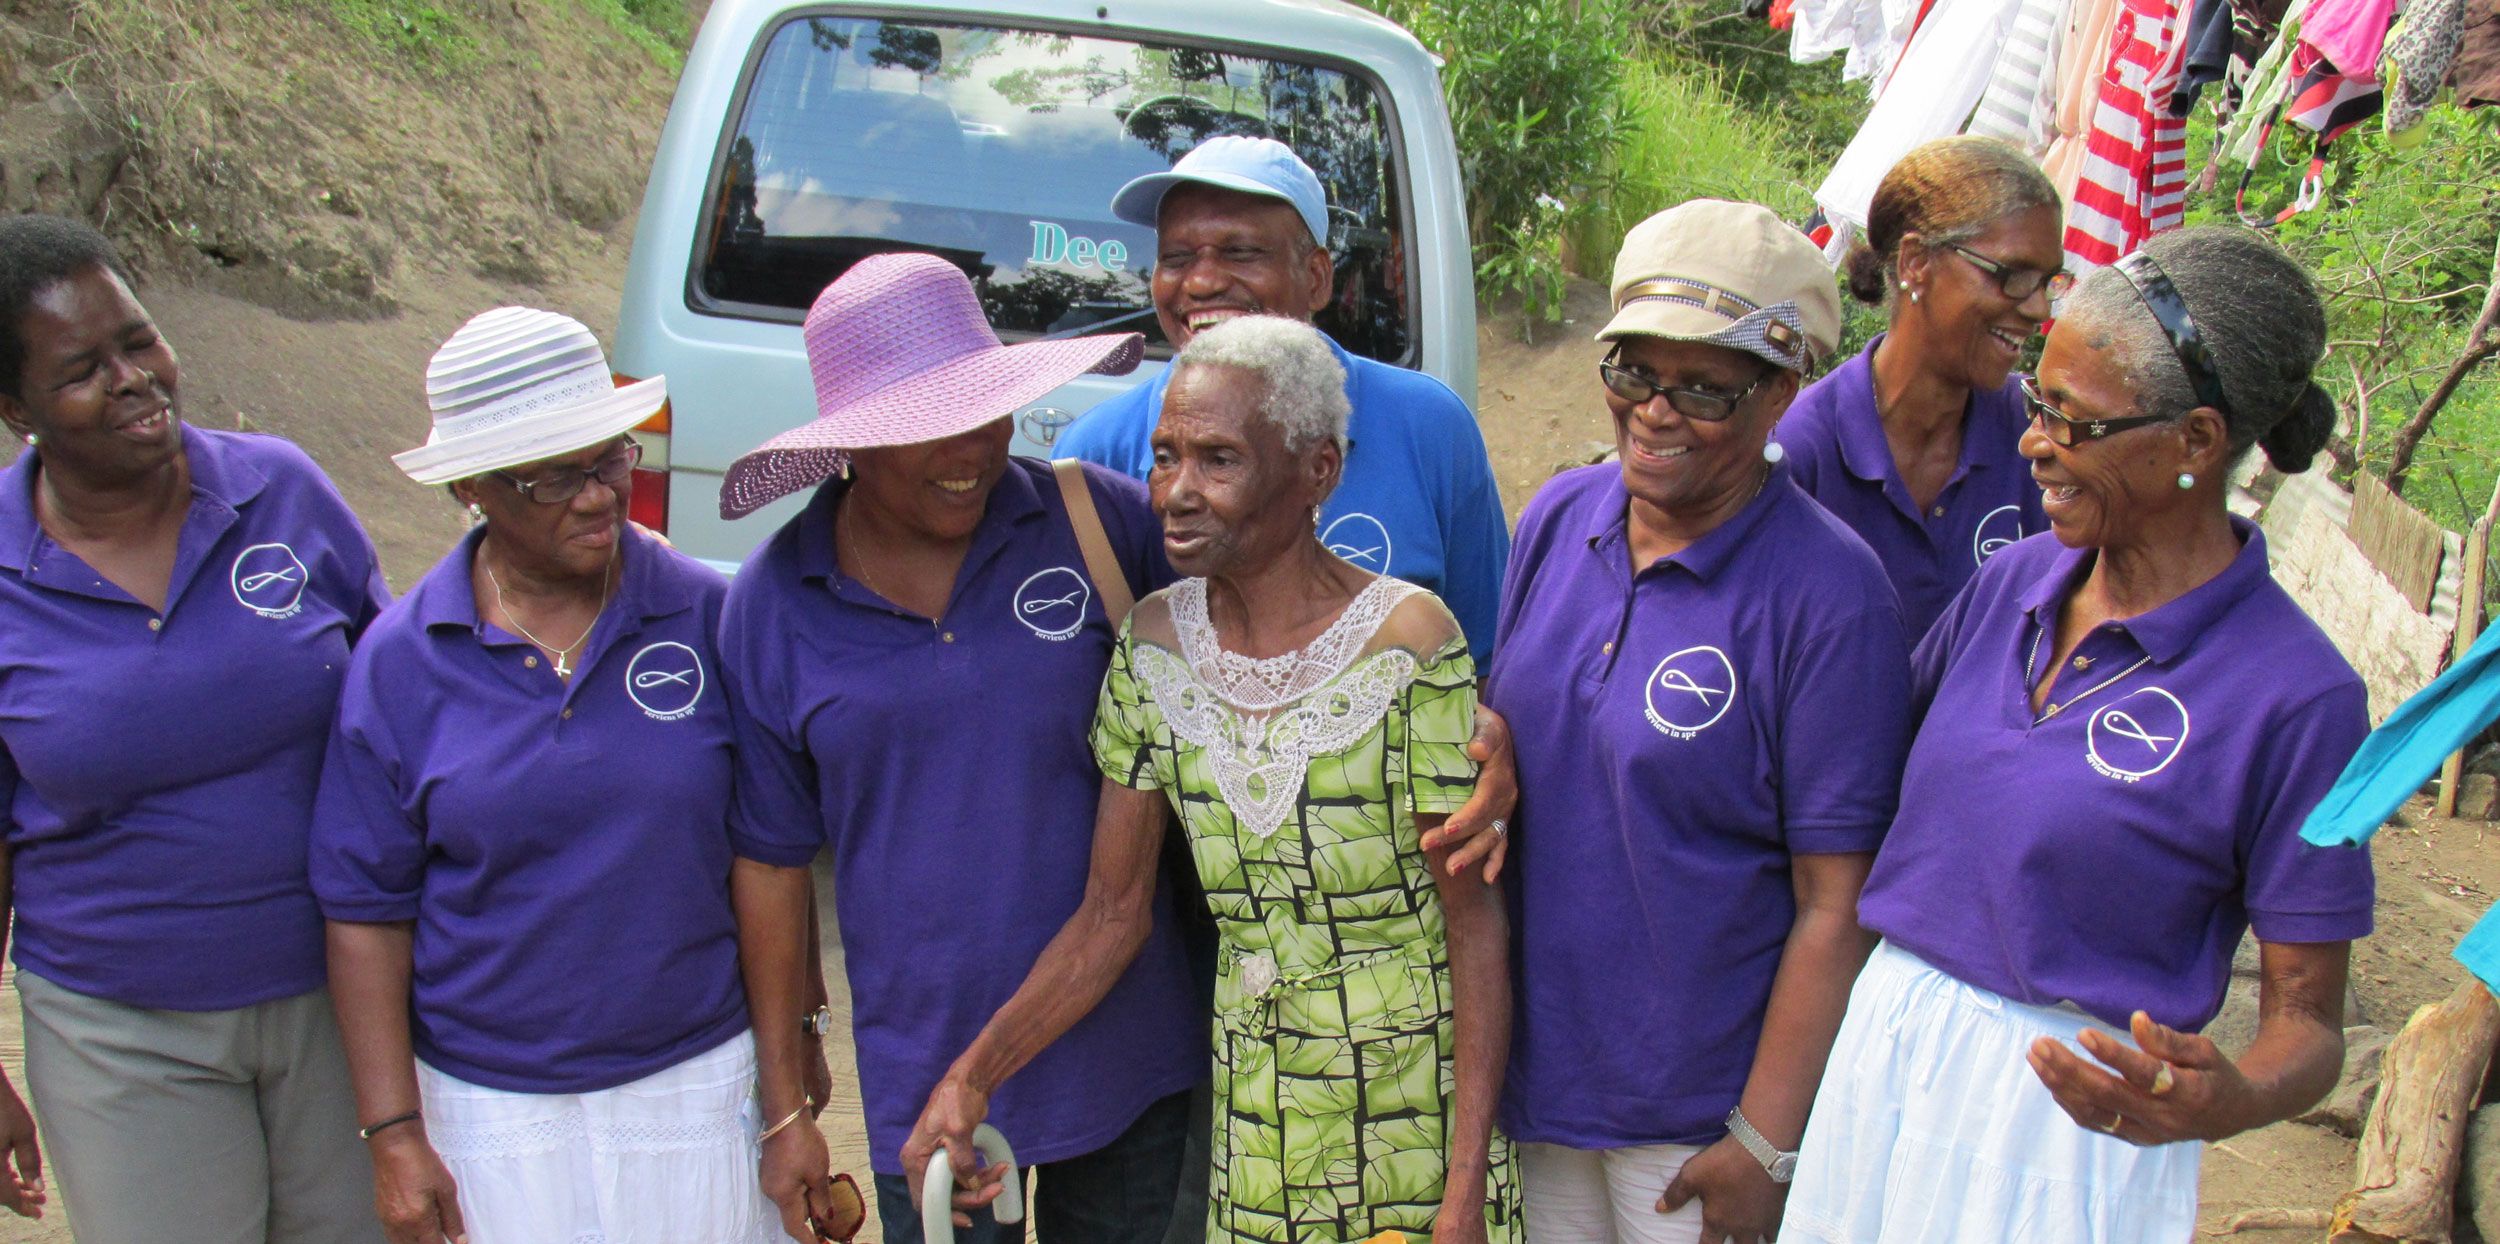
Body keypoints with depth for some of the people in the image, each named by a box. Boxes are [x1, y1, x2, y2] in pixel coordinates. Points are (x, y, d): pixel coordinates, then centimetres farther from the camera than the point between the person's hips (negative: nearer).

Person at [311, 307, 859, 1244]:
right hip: (491, 1111, 0)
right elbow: (366, 909, -2)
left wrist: (792, 1039, 5)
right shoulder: (400, 659, -6)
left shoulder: (707, 615, -7)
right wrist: (393, 1134, -5)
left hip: (699, 1085, 0)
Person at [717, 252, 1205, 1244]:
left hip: (1130, 1055, 1)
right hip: (923, 1078, 0)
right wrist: (784, 1100, 4)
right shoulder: (774, 603, -5)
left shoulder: (1099, 519, -8)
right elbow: (773, 861, 2)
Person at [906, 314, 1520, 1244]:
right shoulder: (1152, 648, -3)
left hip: (1419, 1108, -3)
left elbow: (1476, 923, -12)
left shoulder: (1408, 642, -16)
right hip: (1251, 1109, 4)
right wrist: (972, 1074, -9)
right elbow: (1112, 913, 1)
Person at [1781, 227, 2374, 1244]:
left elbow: (2308, 1022, -10)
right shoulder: (2015, 580, 1)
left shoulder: (2294, 693, -15)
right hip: (1882, 1046, 5)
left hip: (2076, 1108, -5)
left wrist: (2224, 1104, -32)